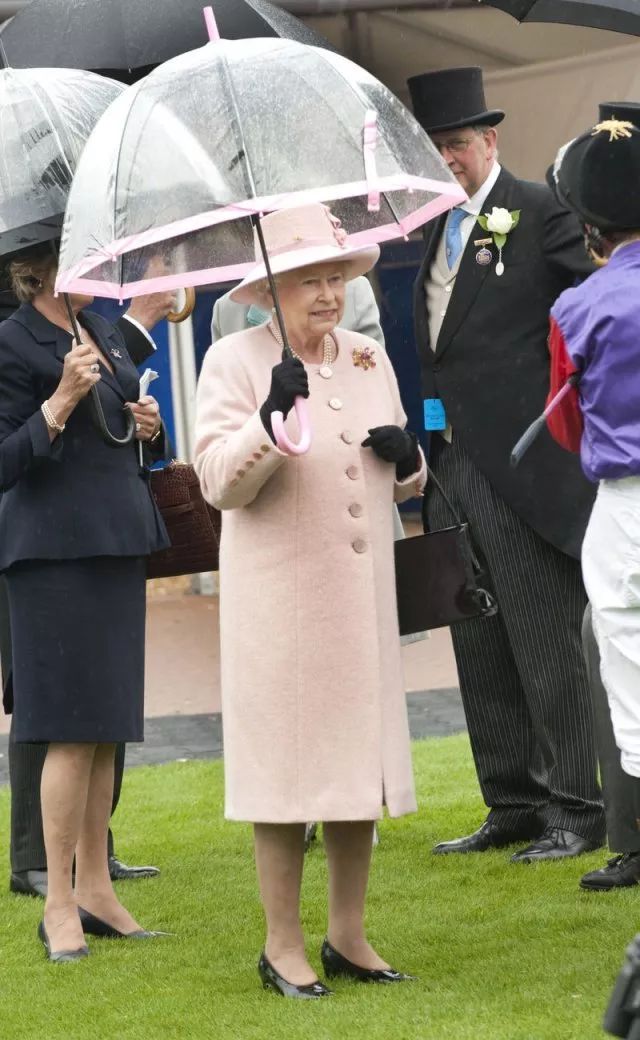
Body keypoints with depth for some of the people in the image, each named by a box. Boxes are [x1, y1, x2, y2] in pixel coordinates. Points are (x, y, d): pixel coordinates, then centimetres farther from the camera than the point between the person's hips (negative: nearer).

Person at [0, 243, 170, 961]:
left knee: (107, 726, 9)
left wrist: (149, 426, 6)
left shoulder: (104, 333, 16)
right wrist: (61, 402, -22)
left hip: (120, 544, 8)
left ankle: (96, 889, 16)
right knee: (74, 730, -8)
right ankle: (59, 905, -2)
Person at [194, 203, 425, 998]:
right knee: (285, 762, -2)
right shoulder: (234, 362, -6)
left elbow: (403, 483, 21)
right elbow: (220, 482, -15)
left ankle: (348, 936, 20)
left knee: (361, 755, 9)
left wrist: (408, 456, -1)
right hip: (279, 597, -6)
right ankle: (283, 947, 7)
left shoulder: (369, 359, 12)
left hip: (363, 595, 6)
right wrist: (271, 418, -29)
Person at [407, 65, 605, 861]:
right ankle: (512, 804, 19)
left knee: (548, 646, -3)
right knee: (481, 652, 11)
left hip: (523, 467, -8)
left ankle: (573, 809, 2)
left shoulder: (541, 212, -6)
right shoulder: (434, 230, 16)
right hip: (452, 464, 8)